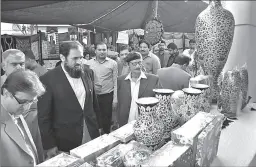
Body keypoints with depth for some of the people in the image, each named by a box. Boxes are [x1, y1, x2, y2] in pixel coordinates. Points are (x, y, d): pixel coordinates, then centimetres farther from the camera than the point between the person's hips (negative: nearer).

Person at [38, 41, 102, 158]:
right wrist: (49, 145, -9)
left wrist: (98, 126, 10)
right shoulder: (48, 79, -15)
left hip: (92, 136, 4)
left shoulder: (87, 72, 0)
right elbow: (43, 117, -11)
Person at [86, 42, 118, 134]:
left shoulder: (113, 63, -1)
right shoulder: (89, 63, 3)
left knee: (106, 121, 8)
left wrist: (115, 99, -4)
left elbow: (115, 82, 0)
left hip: (107, 96, -1)